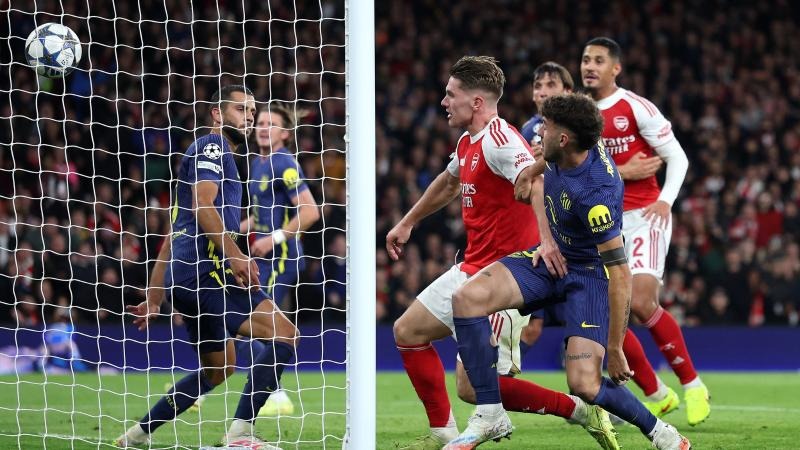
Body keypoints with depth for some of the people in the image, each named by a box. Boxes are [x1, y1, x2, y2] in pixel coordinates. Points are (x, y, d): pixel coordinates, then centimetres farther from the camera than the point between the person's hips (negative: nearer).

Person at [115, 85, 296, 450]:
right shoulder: (212, 146, -1)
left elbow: (172, 238, 27)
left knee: (219, 367, 21)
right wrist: (235, 256, -27)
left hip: (184, 275, 10)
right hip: (205, 269, -10)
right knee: (284, 334, -16)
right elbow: (203, 206, -18)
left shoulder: (217, 153, 28)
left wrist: (154, 299, 25)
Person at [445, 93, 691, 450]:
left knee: (584, 384, -21)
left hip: (590, 273, -8)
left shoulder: (595, 193, -32)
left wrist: (614, 350, -26)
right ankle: (489, 416, -8)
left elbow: (620, 274, -30)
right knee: (467, 297, -16)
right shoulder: (559, 159, -9)